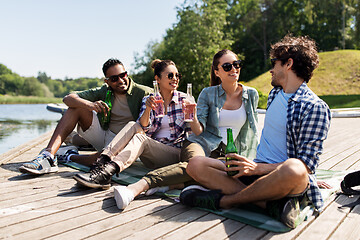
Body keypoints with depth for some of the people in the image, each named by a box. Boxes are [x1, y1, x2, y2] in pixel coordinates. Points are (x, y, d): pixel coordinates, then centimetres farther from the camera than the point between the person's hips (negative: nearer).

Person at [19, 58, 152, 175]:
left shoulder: (142, 92, -8)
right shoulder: (103, 91, 1)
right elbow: (68, 98, -6)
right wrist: (89, 105, -28)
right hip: (102, 136, 5)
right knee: (77, 107, -12)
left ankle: (70, 157, -9)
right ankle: (49, 154, -22)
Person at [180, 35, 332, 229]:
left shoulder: (315, 107, -7)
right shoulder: (274, 94, 17)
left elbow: (307, 164, -15)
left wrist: (258, 168, -24)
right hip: (258, 170, 7)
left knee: (294, 169, -43)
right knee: (195, 165, -12)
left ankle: (223, 200, -21)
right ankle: (271, 203, -25)